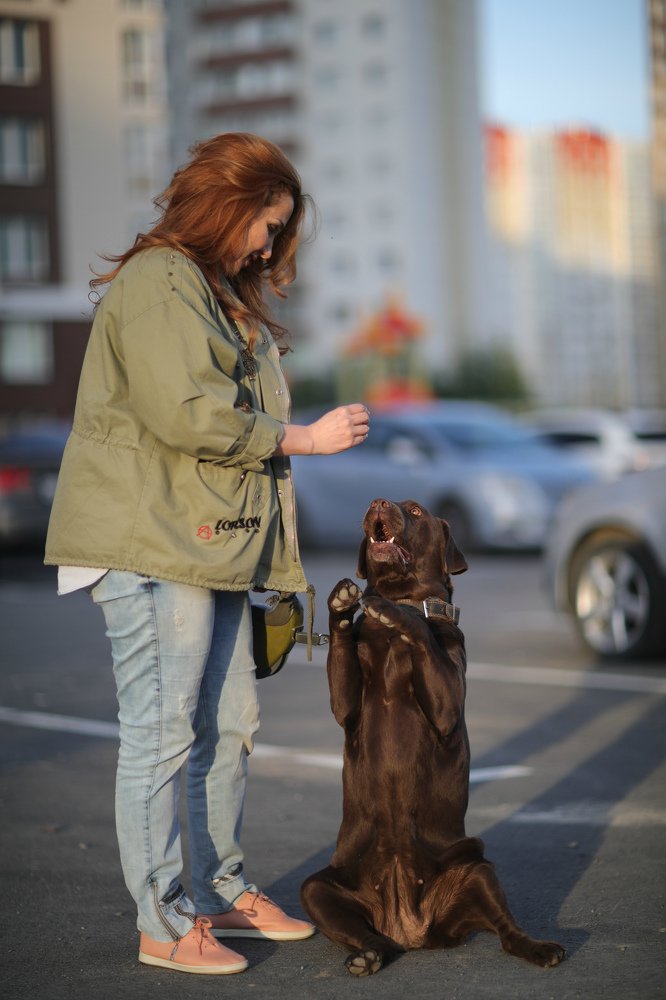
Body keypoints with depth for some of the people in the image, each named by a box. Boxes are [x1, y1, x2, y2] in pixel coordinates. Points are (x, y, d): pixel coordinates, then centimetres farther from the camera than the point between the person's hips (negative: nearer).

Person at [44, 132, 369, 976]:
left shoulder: (215, 289, 24)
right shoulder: (156, 282, -10)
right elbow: (188, 415, -19)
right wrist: (302, 439, -10)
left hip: (211, 543, 10)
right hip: (151, 545, -10)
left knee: (229, 726, 13)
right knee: (161, 733, -5)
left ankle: (221, 892, 25)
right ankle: (163, 924, 1)